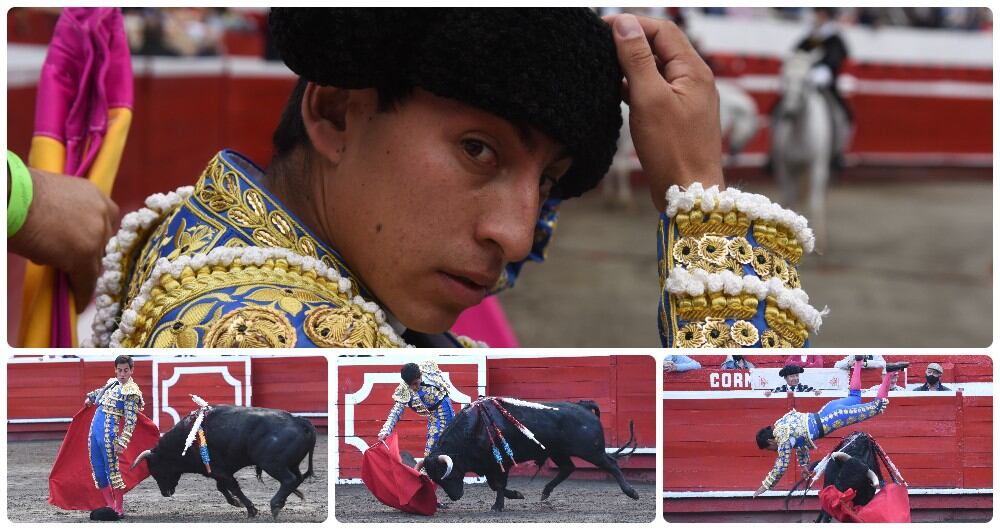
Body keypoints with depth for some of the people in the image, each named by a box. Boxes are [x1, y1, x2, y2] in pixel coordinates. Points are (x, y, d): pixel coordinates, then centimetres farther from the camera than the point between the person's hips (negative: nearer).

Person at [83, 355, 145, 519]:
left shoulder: (131, 391, -12)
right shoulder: (112, 383, 11)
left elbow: (130, 421, -17)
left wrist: (121, 443, -23)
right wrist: (90, 397, 53)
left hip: (109, 434, -8)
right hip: (95, 430, 8)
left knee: (112, 470, -7)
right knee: (98, 470, 10)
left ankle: (119, 509, 2)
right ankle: (110, 505, 18)